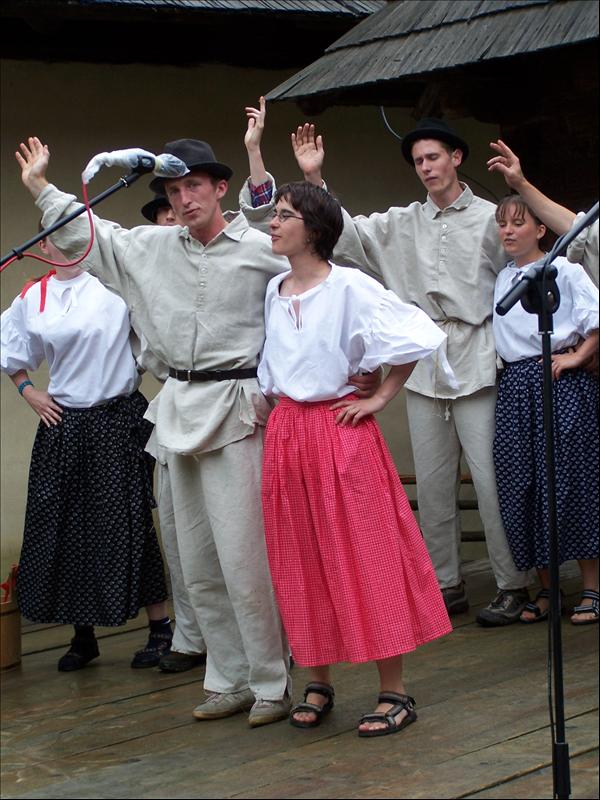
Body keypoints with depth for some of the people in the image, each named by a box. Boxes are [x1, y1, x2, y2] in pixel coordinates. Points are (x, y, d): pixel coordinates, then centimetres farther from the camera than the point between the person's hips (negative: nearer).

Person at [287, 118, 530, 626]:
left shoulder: (490, 218, 2)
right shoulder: (401, 225, 13)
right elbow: (345, 234, 8)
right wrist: (314, 179, -2)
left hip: (477, 359, -5)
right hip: (424, 361, 5)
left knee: (490, 476, -6)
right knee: (432, 481, 9)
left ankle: (512, 586, 3)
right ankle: (447, 585, 18)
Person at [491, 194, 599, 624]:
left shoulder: (564, 270, -2)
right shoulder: (501, 279, 14)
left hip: (561, 383, -5)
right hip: (514, 386, 6)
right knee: (522, 487, 3)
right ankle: (546, 589, 14)